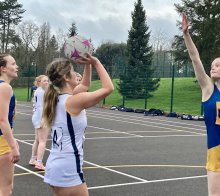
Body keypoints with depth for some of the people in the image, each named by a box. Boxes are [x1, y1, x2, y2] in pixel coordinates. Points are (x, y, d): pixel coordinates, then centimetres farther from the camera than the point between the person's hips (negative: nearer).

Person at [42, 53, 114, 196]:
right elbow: (108, 88, -15)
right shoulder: (73, 101, -17)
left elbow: (83, 86, 24)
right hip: (68, 171, -9)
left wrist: (88, 65, 15)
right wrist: (96, 62, -7)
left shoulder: (58, 98, 7)